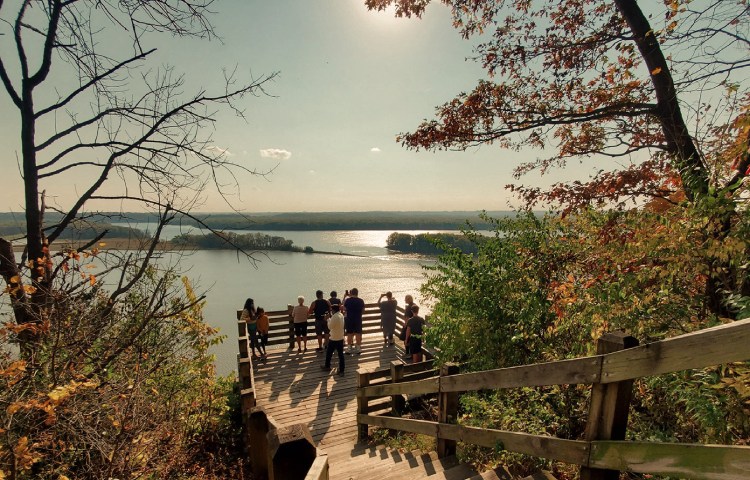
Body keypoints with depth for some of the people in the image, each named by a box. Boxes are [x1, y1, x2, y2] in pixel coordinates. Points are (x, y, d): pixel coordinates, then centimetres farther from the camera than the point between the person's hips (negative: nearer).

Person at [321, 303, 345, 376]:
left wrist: (328, 319, -4)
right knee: (341, 354, 8)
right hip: (341, 338, 7)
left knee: (329, 353, 15)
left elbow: (330, 327, -15)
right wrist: (330, 318, 8)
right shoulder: (341, 315, 4)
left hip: (333, 339, -7)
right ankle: (341, 370, 10)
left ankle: (327, 366, 31)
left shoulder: (334, 316, -22)